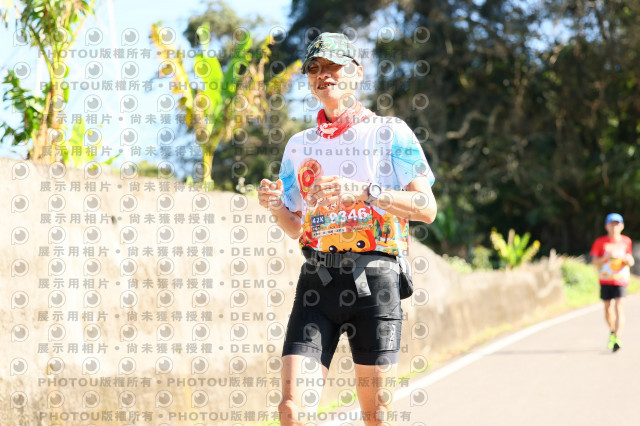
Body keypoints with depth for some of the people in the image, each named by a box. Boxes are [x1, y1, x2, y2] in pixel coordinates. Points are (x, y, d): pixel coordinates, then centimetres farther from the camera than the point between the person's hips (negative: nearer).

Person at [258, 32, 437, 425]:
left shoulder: (389, 132, 5)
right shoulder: (299, 145, 18)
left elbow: (427, 208, -3)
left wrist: (366, 192, -16)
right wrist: (276, 206, 0)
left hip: (372, 278, -3)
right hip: (317, 278, 3)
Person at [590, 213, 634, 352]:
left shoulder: (626, 241, 7)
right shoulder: (600, 241, 3)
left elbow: (631, 262, 10)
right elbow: (595, 261, -2)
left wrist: (625, 258, -12)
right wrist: (607, 257, -18)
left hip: (621, 279, -1)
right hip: (605, 279, 1)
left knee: (619, 308, -14)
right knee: (607, 308, 9)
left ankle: (617, 339, -22)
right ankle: (612, 331, 35)